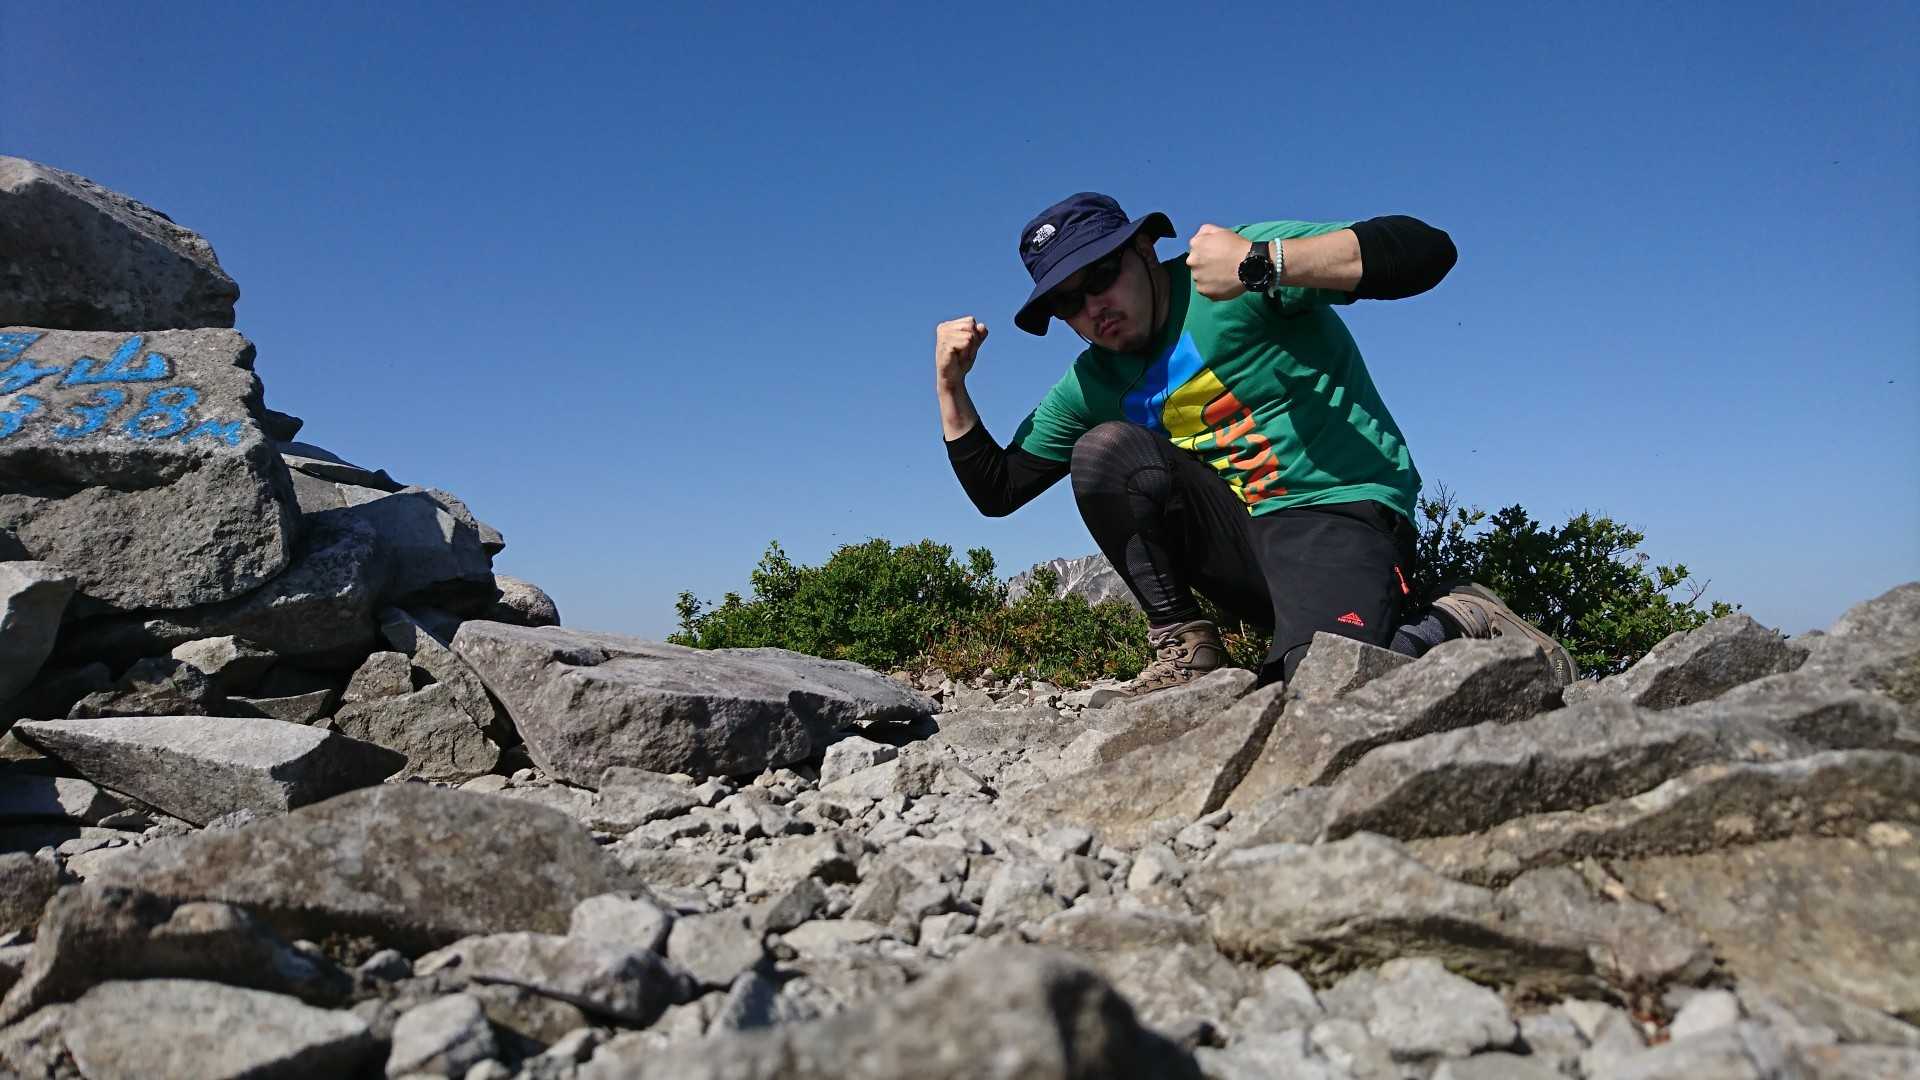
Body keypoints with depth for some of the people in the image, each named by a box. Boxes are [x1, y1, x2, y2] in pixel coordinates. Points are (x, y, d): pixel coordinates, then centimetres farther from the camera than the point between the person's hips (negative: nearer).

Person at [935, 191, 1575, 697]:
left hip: (1339, 514, -5)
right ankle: (1187, 648, -6)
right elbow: (996, 489, 15)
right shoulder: (1094, 384, 10)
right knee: (1103, 450, -13)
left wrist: (1263, 264, -29)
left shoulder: (1240, 269, -9)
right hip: (1238, 536, 6)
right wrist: (951, 385, 3)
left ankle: (1460, 623, 1)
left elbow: (1427, 250, -19)